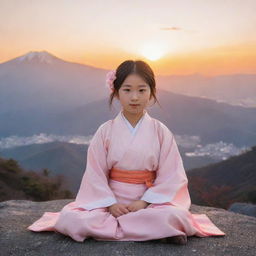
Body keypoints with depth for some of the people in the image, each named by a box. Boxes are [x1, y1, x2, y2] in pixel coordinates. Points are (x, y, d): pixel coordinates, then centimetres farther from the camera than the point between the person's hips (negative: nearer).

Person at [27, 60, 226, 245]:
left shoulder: (161, 132, -3)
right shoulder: (105, 131, -2)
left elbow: (170, 175, -6)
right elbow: (96, 174, -3)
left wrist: (144, 202, -15)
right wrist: (110, 204, -15)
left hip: (150, 200, -1)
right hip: (109, 200, 2)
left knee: (174, 216, -33)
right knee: (70, 219, -26)